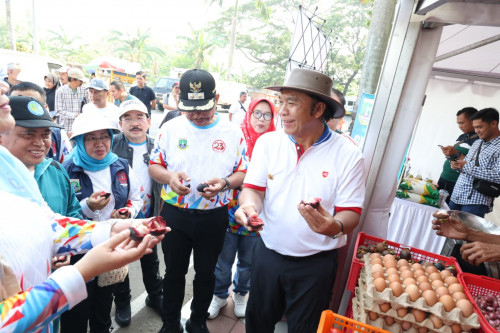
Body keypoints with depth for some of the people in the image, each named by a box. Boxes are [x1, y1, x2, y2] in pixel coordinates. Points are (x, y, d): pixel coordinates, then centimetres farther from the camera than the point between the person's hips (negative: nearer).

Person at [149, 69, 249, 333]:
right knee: (174, 272, 19)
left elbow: (244, 172, -2)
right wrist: (168, 176, -19)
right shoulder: (170, 128, -1)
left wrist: (225, 182, -23)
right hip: (174, 214, 1)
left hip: (214, 217, 0)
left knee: (205, 273, 18)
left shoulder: (232, 132, -4)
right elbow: (153, 165, 3)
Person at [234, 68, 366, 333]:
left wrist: (334, 227, -35)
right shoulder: (268, 142, -6)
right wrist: (250, 205, -29)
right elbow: (254, 188, -7)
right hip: (268, 252, 3)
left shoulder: (348, 155, -14)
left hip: (315, 264, -2)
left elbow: (351, 212, -13)